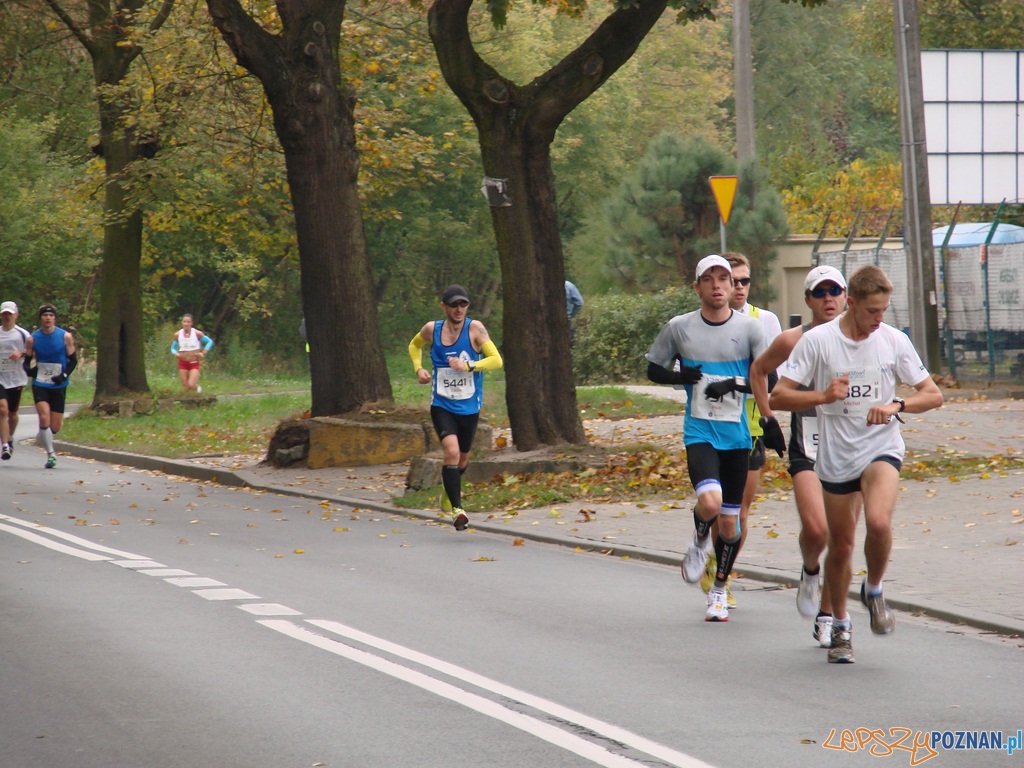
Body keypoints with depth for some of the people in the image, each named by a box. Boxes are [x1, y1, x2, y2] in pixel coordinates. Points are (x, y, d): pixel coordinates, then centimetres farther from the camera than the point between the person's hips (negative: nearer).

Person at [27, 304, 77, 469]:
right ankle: (50, 454, -9)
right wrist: (28, 369, -14)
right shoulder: (33, 338, 0)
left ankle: (41, 438, 37)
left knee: (55, 427, 3)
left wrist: (65, 375, -13)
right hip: (40, 385, -1)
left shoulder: (65, 336, -2)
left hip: (59, 386, 1)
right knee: (44, 417, -20)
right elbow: (27, 361, 9)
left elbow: (73, 360, 3)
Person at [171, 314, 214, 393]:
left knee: (191, 385, -17)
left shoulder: (197, 333, -9)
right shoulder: (177, 335, -2)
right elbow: (173, 348, 9)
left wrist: (203, 353, -9)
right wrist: (175, 353, -14)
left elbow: (210, 342, 1)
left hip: (194, 363, -2)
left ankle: (197, 387, 17)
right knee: (186, 388, -1)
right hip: (183, 363, 2)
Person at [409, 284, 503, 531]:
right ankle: (457, 509, -20)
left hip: (469, 407, 1)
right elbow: (414, 345, 19)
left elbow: (496, 360, -16)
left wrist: (469, 366, -30)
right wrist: (418, 368, 2)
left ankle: (449, 490, 50)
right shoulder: (432, 329, -3)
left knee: (462, 458, 17)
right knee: (451, 451, -22)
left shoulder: (475, 329, -10)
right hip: (441, 406, -1)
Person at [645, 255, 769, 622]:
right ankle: (699, 542, 8)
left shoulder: (750, 328, -1)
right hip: (699, 432, -1)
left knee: (729, 523, 7)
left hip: (737, 435, 1)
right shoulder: (678, 328, 0)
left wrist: (733, 384, -19)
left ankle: (719, 589, 28)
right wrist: (682, 377, -10)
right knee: (709, 502, -26)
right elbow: (654, 370, 11)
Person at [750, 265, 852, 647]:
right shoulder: (792, 340, -1)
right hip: (807, 447, -2)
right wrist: (767, 417, 11)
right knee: (815, 528, -21)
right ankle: (809, 572, 12)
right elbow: (758, 370, 16)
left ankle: (826, 616, 15)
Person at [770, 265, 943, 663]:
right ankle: (840, 626, 29)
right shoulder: (817, 340, -7)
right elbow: (778, 396, -6)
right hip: (836, 455, 0)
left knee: (878, 523, -26)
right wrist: (823, 396, -21)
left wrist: (896, 405, -14)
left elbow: (933, 395, 4)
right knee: (840, 546, 7)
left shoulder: (893, 340, -3)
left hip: (882, 448, 0)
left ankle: (874, 592, 3)